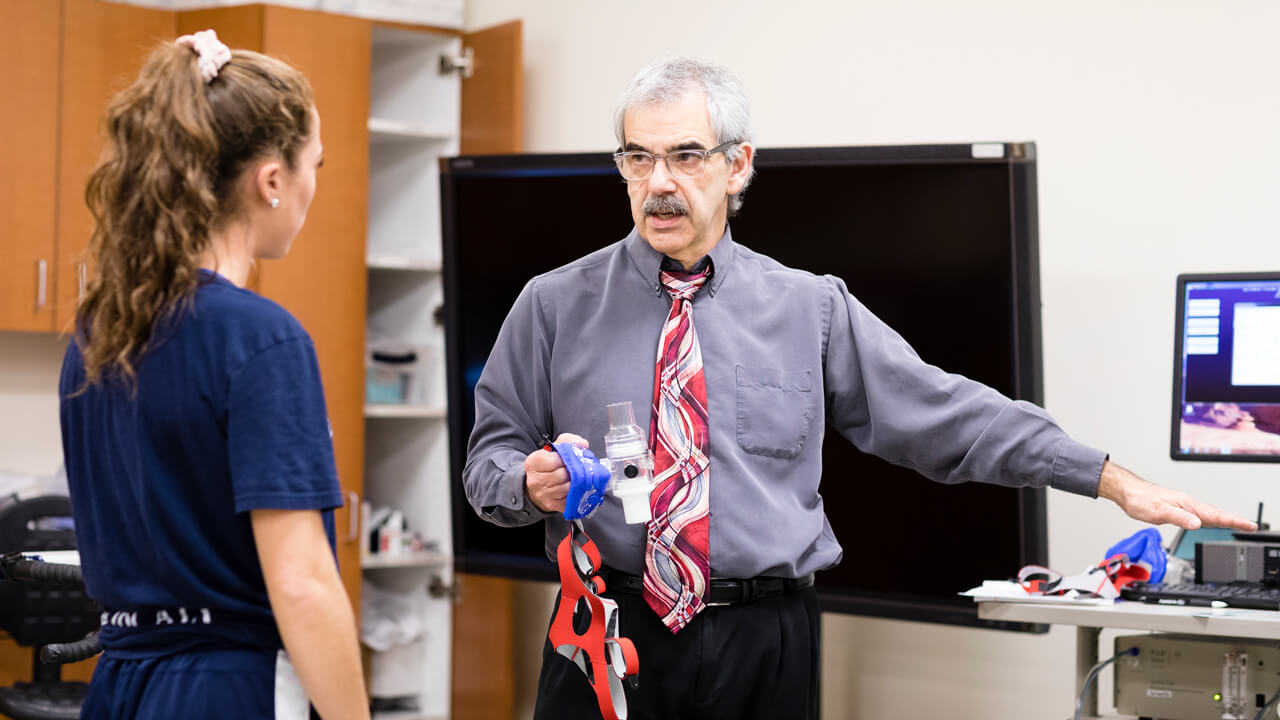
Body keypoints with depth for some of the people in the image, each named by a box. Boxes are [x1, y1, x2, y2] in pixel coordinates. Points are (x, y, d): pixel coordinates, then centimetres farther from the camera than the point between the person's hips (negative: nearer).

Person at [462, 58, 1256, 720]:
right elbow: (489, 457, 7)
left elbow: (947, 416, 4)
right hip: (608, 637, 0)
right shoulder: (554, 305, 3)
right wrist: (532, 481, -16)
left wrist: (1118, 481, 0)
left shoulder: (810, 310, 3)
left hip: (764, 650, 1)